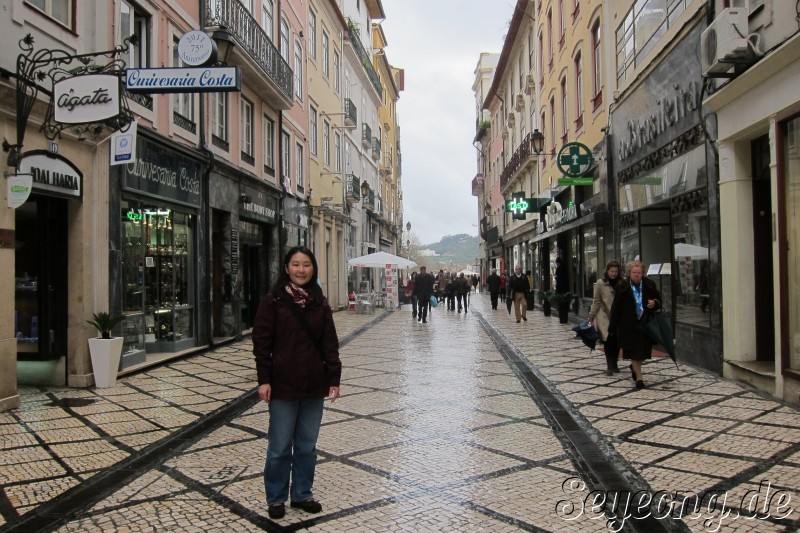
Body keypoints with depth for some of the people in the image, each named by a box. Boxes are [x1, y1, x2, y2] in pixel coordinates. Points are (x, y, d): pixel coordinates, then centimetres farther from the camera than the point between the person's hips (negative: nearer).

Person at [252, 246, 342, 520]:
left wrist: (334, 379, 0)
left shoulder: (320, 302, 5)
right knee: (280, 446, 8)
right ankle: (276, 498, 25)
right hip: (283, 385, -3)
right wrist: (264, 379, -12)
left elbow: (330, 343, 5)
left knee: (307, 445, 14)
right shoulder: (272, 300, -6)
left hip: (314, 385, 3)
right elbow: (261, 342, -7)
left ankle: (302, 494, 30)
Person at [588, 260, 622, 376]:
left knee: (617, 340, 4)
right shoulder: (600, 283, -3)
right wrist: (591, 316, -1)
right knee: (608, 339, -9)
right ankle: (609, 366, 1)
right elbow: (596, 301, 0)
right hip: (605, 316, -2)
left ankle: (614, 364, 21)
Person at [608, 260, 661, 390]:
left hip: (646, 322, 3)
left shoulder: (650, 285, 0)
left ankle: (634, 367, 43)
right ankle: (638, 378, 8)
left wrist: (654, 303, -12)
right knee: (634, 351, -1)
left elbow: (659, 299, 13)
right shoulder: (622, 286, -7)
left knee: (644, 349, 14)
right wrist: (613, 327, -6)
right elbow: (616, 307, -5)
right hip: (629, 324, -3)